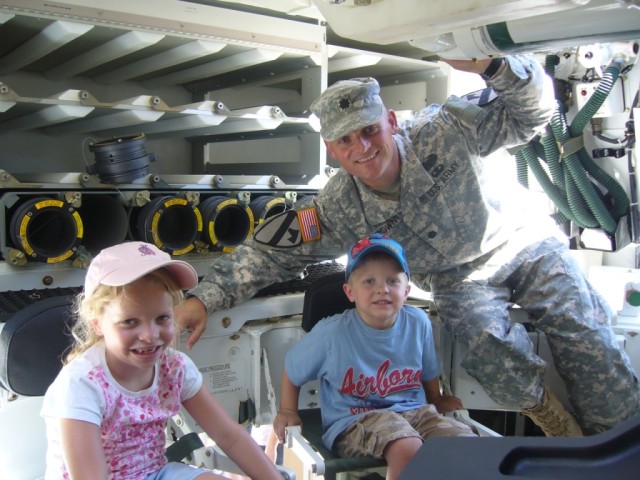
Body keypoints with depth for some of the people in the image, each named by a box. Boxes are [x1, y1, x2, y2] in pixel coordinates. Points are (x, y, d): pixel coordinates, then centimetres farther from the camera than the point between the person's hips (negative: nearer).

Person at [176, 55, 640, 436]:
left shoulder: (445, 130, -25)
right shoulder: (336, 211, -22)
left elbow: (532, 112, -23)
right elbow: (269, 251, -19)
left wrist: (493, 65, -43)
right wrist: (204, 297, -28)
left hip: (524, 247, 1)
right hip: (458, 279, 0)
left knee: (586, 337, -9)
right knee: (486, 336, -29)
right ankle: (561, 430, -3)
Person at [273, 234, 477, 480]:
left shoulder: (418, 323, -4)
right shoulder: (331, 332, -13)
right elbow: (292, 371, 4)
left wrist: (437, 401, 28)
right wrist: (287, 411, 5)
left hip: (414, 412, 4)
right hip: (353, 423, -4)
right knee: (407, 447, -33)